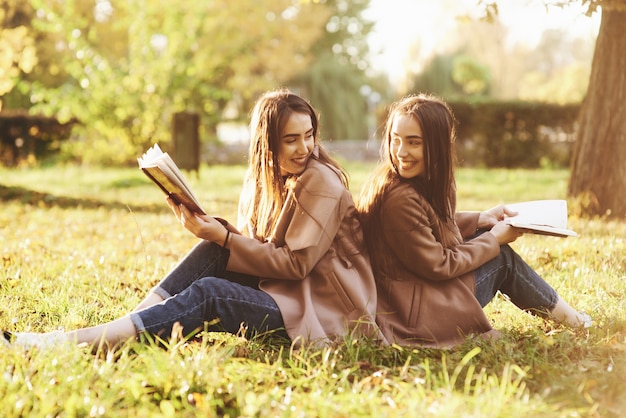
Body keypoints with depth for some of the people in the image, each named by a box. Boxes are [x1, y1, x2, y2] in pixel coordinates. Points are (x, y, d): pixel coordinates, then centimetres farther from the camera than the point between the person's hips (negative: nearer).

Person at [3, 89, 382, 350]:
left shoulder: (322, 183, -13)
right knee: (211, 252, -12)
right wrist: (215, 232, -13)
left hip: (324, 307, -8)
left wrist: (223, 237, -19)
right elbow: (258, 249, 6)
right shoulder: (263, 179, 10)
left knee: (208, 294, -26)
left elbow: (296, 264, -15)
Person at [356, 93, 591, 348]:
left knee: (485, 233, 14)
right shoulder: (398, 198, -28)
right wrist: (493, 238, -8)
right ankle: (570, 320, 26)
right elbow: (438, 266, -21)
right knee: (502, 259, 5)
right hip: (414, 313, -9)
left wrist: (481, 220, 11)